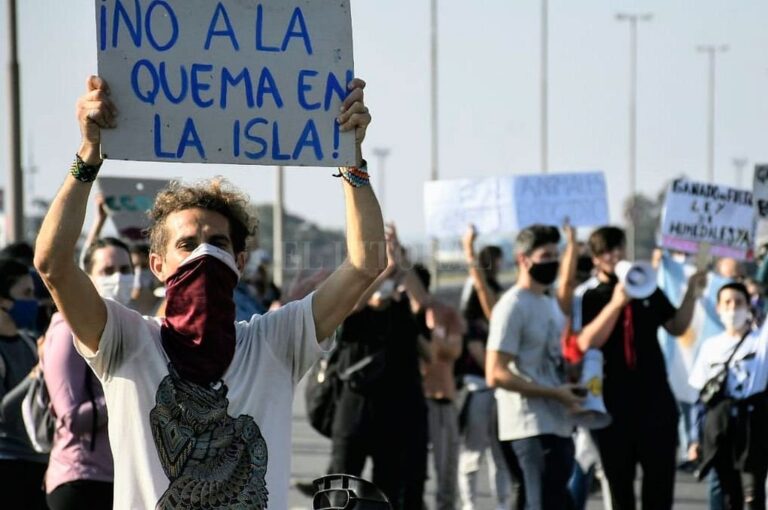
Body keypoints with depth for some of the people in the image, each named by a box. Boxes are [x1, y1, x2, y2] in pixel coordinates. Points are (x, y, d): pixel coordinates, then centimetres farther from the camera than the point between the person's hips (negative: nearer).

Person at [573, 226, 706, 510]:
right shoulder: (586, 296, -6)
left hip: (655, 396, 3)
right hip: (613, 400, -3)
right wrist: (616, 303, -27)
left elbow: (676, 327, 15)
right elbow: (586, 342, -20)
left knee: (661, 473, 5)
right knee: (619, 476, 6)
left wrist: (691, 296, -1)